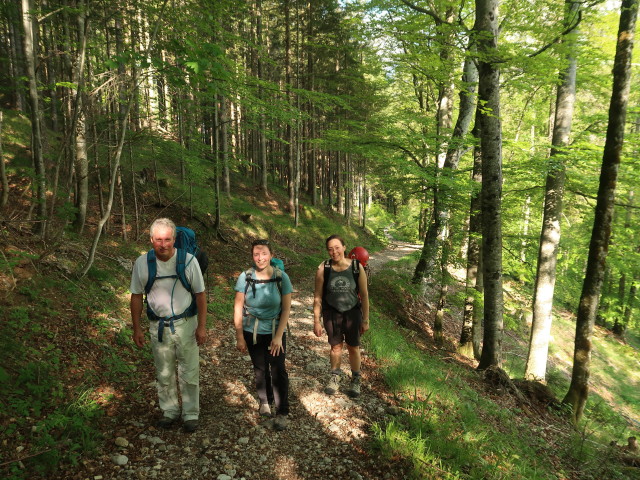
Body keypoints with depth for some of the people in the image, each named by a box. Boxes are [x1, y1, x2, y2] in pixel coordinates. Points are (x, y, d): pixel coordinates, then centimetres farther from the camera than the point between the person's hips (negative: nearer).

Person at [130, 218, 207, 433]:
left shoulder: (188, 260, -12)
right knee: (164, 374, 15)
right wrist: (137, 328, 4)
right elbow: (136, 296, 3)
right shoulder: (142, 263, -7)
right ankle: (170, 412, 34)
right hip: (158, 326, 2)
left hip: (186, 324, -2)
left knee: (189, 373, 6)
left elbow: (200, 294, -5)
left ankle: (191, 414, 23)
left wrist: (202, 326, -6)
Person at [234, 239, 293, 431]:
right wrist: (239, 336, -5)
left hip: (275, 332, -1)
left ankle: (282, 413, 11)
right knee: (260, 369, 15)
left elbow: (286, 309, -9)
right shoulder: (245, 277, -13)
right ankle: (265, 401, 39)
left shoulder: (282, 277, -14)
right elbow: (238, 309, -6)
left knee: (278, 370, -3)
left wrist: (278, 336, -12)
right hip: (252, 332, 1)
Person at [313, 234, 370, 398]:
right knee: (336, 346, 12)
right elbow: (318, 297, -7)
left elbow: (364, 295, -7)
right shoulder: (323, 269, -15)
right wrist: (316, 321, -5)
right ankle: (335, 377, 40)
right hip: (331, 313, 0)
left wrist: (365, 320, -3)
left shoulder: (357, 267, -15)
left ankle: (355, 380, 36)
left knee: (353, 347, 11)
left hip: (352, 312, 0)